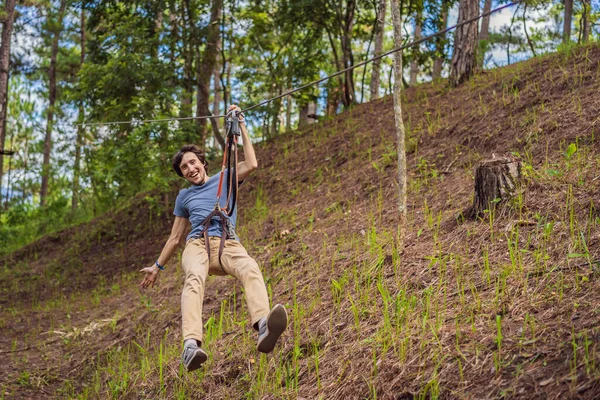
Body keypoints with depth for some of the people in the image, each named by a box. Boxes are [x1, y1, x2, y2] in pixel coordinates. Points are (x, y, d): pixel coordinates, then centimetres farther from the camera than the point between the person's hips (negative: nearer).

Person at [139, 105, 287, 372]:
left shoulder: (225, 178, 25)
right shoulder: (184, 196, 30)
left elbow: (251, 164, 8)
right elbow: (175, 237, 34)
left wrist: (241, 126, 9)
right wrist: (158, 266, 34)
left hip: (227, 243, 0)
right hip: (197, 244, 1)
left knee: (250, 269, -37)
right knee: (194, 279, -37)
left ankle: (264, 330, -66)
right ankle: (191, 346, -61)